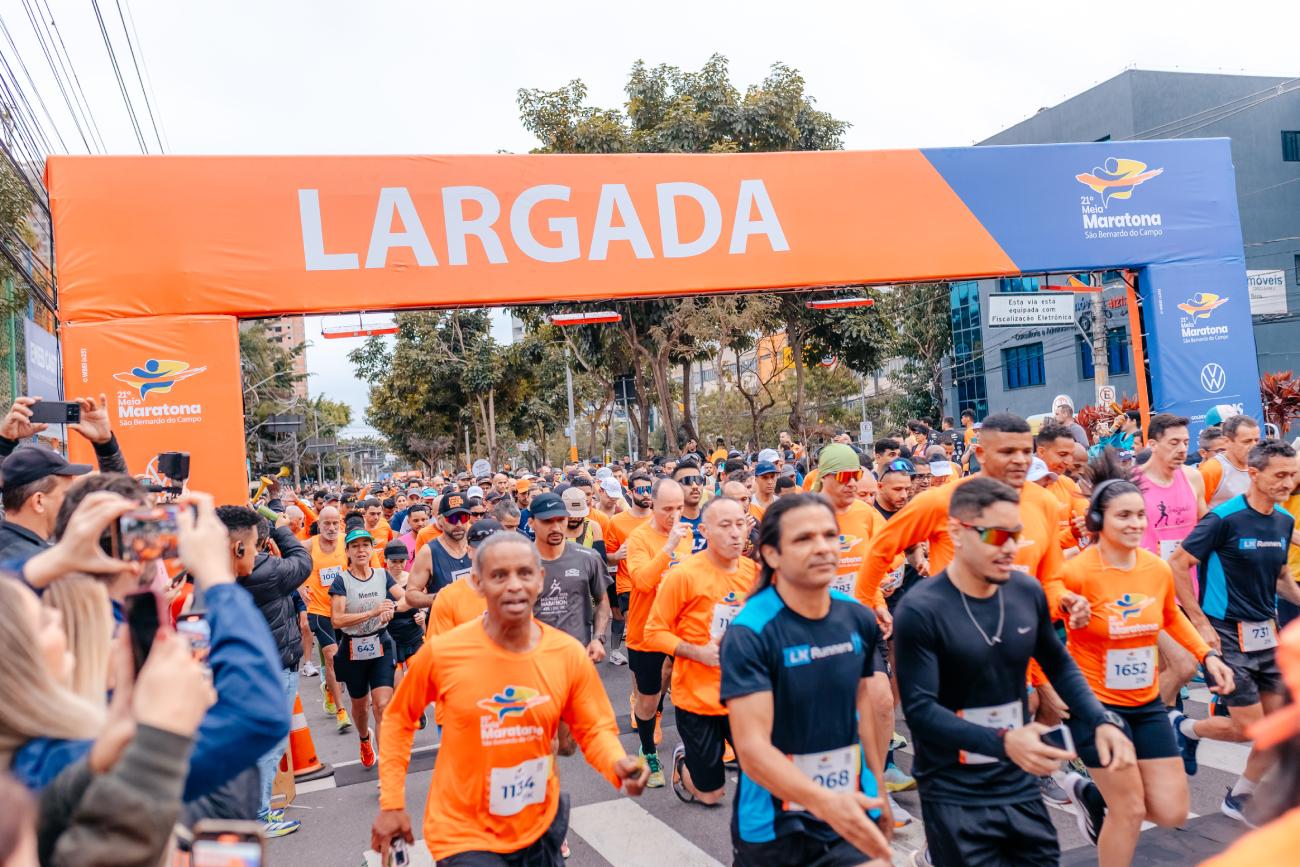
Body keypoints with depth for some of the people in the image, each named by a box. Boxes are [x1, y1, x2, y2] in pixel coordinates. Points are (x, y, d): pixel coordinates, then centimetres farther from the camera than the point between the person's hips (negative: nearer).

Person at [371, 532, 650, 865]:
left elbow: (594, 729, -1)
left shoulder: (569, 654, -12)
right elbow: (399, 719, -1)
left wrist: (618, 765, -21)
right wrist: (391, 804, -1)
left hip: (540, 828, 3)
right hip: (464, 835, -3)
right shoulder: (441, 653, -17)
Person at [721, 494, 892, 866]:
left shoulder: (859, 619, -3)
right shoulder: (748, 633, -21)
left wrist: (877, 790, 14)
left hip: (854, 812, 4)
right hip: (774, 824, -4)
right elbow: (752, 747, -26)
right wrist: (825, 803, -38)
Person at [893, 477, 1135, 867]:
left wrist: (1101, 721, -2)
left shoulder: (1028, 592, -2)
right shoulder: (920, 611, -19)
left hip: (1020, 785, 5)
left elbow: (1059, 665, 13)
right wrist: (1002, 742, -31)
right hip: (953, 796, -5)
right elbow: (920, 708, -21)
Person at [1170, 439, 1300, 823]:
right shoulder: (1225, 517, -16)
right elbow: (1178, 565, -15)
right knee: (1249, 727, -5)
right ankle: (1184, 728, 24)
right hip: (1229, 634, -7)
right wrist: (1201, 624, -15)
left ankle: (1240, 798, 25)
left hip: (1268, 633, 7)